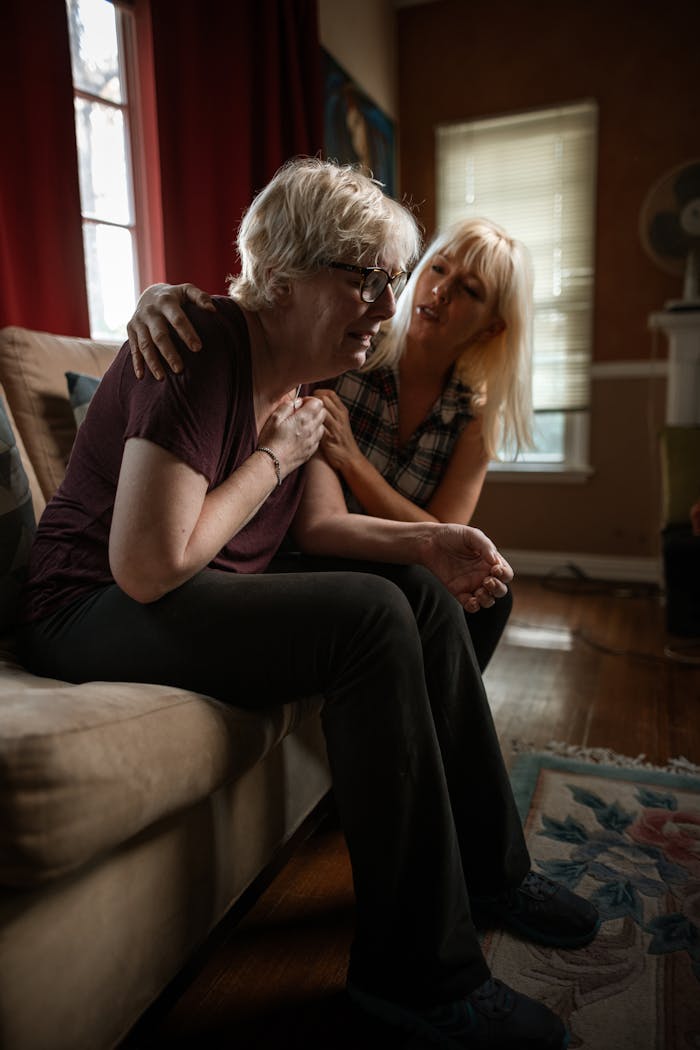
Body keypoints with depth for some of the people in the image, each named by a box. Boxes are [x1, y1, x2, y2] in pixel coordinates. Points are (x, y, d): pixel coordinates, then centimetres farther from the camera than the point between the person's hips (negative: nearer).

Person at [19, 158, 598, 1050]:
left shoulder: (304, 368, 6)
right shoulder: (205, 350, -22)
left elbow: (320, 523, 4)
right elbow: (148, 566, -28)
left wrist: (427, 543, -14)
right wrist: (275, 456, -18)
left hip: (213, 594, 9)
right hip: (94, 611, -9)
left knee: (426, 594, -2)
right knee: (371, 618, -28)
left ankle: (487, 867, 10)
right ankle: (420, 970, -12)